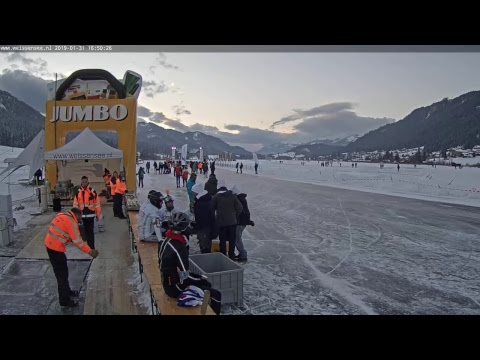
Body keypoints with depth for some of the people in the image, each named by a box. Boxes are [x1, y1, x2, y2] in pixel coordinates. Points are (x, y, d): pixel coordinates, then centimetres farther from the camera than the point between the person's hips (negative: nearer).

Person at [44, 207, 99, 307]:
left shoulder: (63, 216, 12)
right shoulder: (71, 221, -16)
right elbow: (77, 240, -18)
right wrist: (90, 251, -13)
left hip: (51, 244, 10)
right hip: (56, 247, -10)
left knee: (61, 271, 21)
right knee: (62, 273, -1)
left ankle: (66, 291, 35)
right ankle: (64, 299, 7)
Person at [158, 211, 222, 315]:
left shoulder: (166, 241, -2)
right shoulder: (179, 248, -29)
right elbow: (184, 278, -26)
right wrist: (202, 279, -7)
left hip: (168, 282, 9)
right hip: (176, 287, -9)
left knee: (207, 284, 21)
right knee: (216, 296, -3)